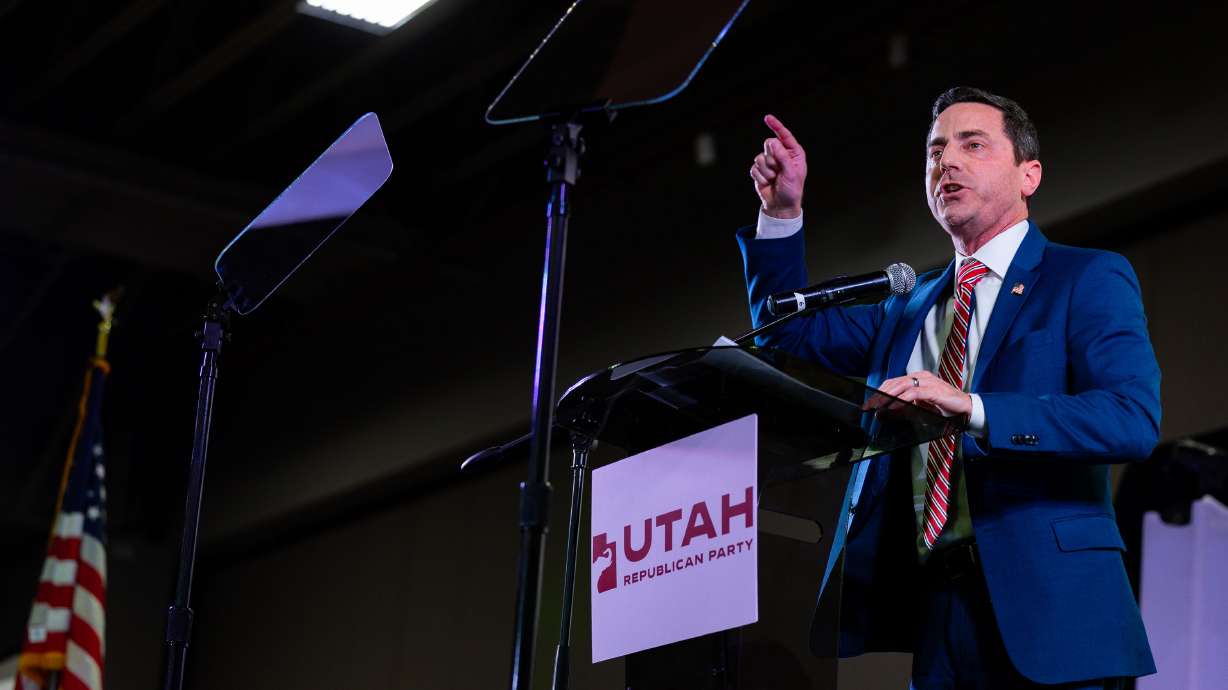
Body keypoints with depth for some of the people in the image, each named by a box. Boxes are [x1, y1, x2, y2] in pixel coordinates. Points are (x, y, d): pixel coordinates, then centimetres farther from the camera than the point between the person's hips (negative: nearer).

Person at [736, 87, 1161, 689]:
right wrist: (782, 211, 9)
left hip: (1039, 605, -5)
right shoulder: (910, 303, 19)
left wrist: (972, 408, -26)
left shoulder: (1088, 279, -1)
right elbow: (790, 334, 22)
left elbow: (1133, 419, -15)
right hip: (930, 600, 5)